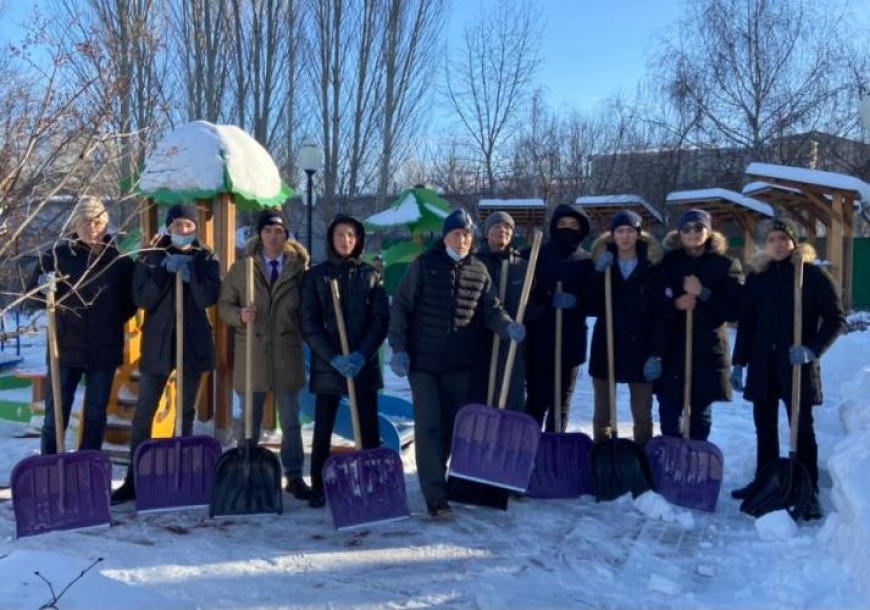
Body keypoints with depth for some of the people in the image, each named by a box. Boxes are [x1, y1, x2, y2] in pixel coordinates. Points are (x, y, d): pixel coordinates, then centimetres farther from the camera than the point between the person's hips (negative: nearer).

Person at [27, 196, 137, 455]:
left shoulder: (120, 260, -1)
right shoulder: (57, 254, -3)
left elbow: (131, 301, 7)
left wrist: (110, 322, -2)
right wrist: (44, 286, -22)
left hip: (104, 350, 2)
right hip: (65, 347, -1)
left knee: (96, 416, 13)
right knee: (55, 415, 2)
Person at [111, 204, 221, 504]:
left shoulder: (206, 259, 3)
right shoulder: (151, 257, 3)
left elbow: (209, 298, -12)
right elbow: (142, 299, -8)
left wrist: (190, 269, -18)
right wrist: (164, 271, -16)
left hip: (194, 343, 0)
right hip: (157, 343, 0)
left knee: (187, 412, 10)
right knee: (143, 414, 1)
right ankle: (133, 480, 9)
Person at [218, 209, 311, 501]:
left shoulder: (298, 267, 0)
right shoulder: (241, 267, 2)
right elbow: (224, 305, 3)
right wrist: (239, 315, -16)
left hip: (287, 354, 0)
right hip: (250, 354, 0)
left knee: (290, 421, 9)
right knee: (250, 422, 11)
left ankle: (294, 476, 19)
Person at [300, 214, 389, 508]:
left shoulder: (371, 275, 6)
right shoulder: (316, 275, 3)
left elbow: (381, 320, 0)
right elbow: (309, 324, -3)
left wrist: (361, 355, -14)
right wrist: (333, 357, -14)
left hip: (364, 365, 1)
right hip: (327, 365, -1)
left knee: (369, 430, 4)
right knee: (322, 431, 4)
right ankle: (318, 488, 15)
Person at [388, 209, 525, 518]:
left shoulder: (479, 271, 6)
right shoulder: (424, 265, -4)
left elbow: (490, 309, 4)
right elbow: (401, 307, -4)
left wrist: (508, 326, -17)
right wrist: (399, 348, -11)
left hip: (460, 363, 4)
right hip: (423, 360, -4)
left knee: (451, 425, 13)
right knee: (428, 425, -5)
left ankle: (435, 474, 33)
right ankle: (435, 495, -4)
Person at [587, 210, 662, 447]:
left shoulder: (652, 265, 0)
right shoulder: (602, 263, 4)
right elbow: (591, 308, -6)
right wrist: (599, 273, -18)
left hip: (640, 348, -2)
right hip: (606, 347, 2)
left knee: (642, 415, 4)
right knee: (602, 413, 9)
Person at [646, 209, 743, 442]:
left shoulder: (726, 264, 1)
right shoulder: (668, 262, 4)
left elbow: (734, 310, -5)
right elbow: (654, 306, 2)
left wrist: (703, 294, -16)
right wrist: (675, 304, -16)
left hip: (708, 352, -1)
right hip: (671, 350, 1)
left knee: (700, 414, 10)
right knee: (669, 414, 3)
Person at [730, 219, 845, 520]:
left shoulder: (814, 275, -4)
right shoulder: (756, 276, 7)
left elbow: (836, 319, -4)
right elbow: (746, 322, 9)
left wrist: (812, 349, -17)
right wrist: (740, 360, 5)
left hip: (797, 364, -4)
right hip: (762, 363, 4)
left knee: (802, 428, 0)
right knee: (764, 426, 12)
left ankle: (809, 492, 7)